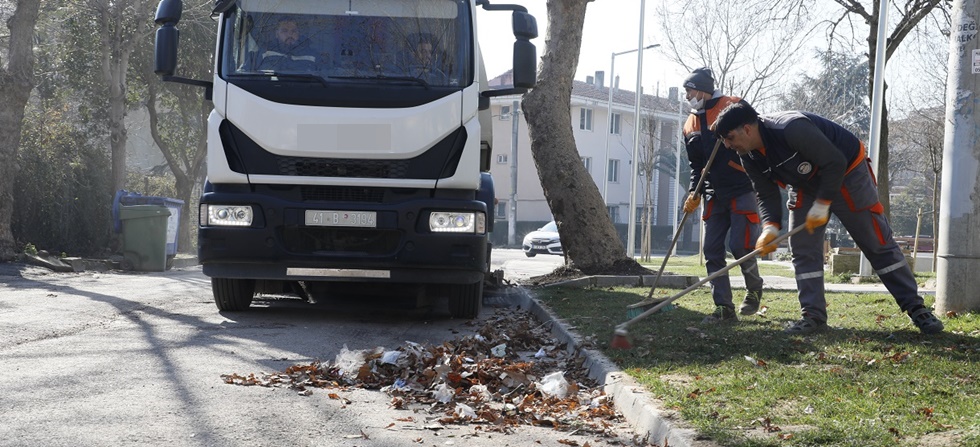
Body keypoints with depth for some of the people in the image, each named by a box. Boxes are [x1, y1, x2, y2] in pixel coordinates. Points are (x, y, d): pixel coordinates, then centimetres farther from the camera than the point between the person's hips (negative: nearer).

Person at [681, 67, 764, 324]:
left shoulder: (733, 107, -6)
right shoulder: (691, 125, 14)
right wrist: (695, 193, 5)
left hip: (743, 190, -7)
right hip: (715, 195, 7)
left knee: (740, 245, -12)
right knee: (712, 250, -1)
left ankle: (754, 289, 16)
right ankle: (724, 308, 2)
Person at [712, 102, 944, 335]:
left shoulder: (792, 128, -37)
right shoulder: (751, 159, -11)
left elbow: (835, 163, -32)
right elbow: (767, 195, -4)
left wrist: (822, 204, -29)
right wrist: (770, 226, -22)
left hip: (846, 173, -7)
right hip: (805, 185, 7)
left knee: (878, 243, -3)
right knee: (802, 248, -4)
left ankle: (916, 308, 4)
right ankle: (813, 316, 0)